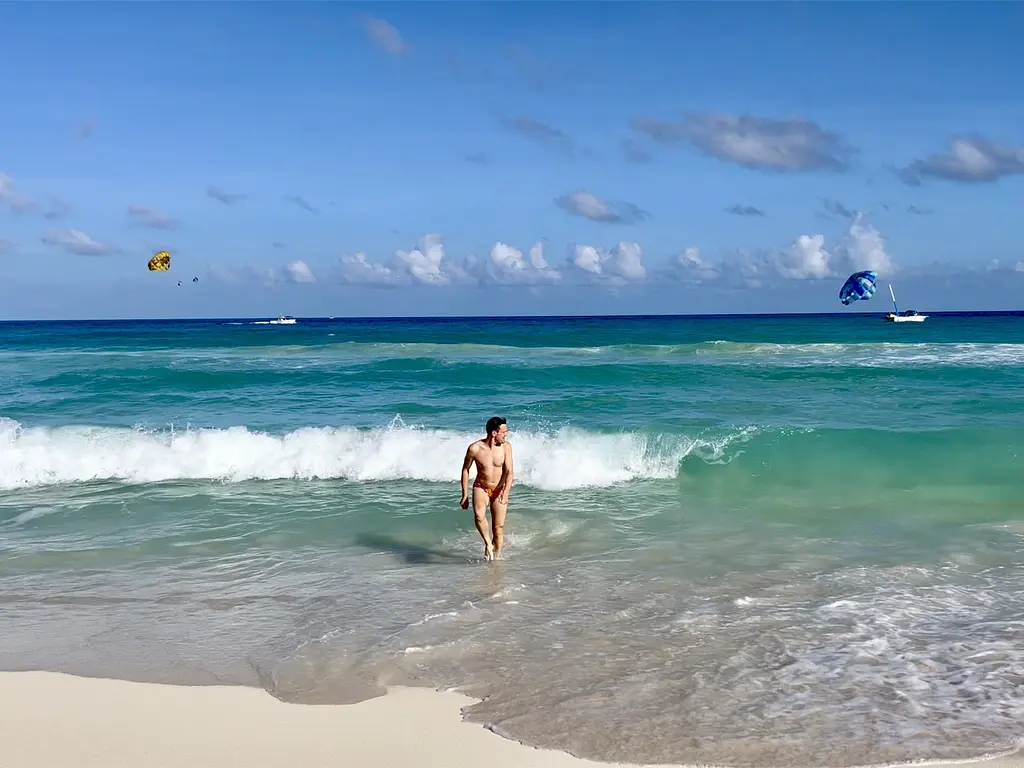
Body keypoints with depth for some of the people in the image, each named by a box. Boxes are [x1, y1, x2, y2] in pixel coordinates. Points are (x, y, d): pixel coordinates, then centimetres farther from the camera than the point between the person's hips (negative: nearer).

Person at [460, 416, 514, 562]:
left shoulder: (506, 446, -11)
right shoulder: (474, 448, -15)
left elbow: (509, 471, -14)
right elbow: (465, 470, -1)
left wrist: (506, 492, -30)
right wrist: (465, 495, 0)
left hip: (499, 490, 2)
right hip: (481, 488, -2)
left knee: (498, 529, 3)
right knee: (478, 515, -31)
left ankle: (496, 557, 22)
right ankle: (487, 543, -10)